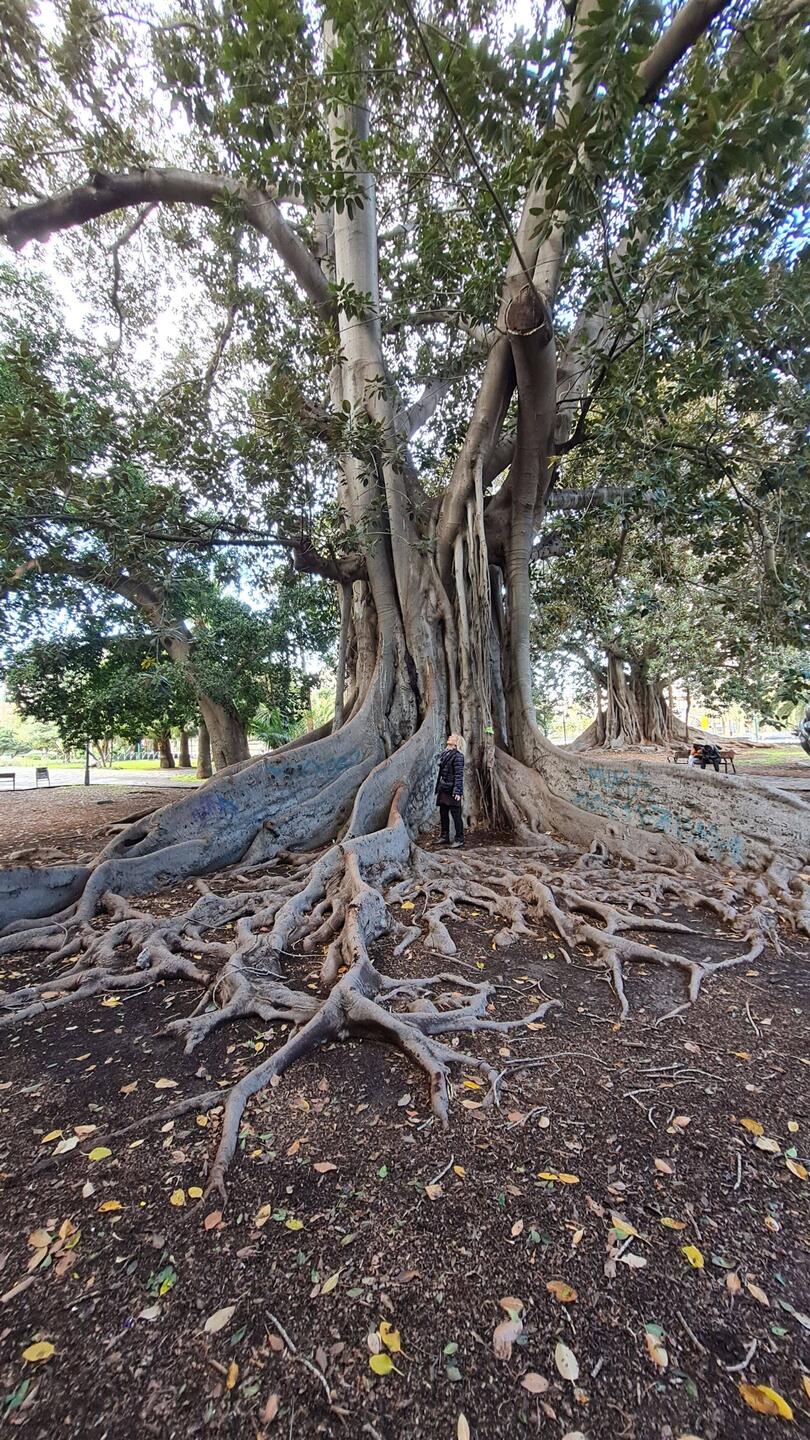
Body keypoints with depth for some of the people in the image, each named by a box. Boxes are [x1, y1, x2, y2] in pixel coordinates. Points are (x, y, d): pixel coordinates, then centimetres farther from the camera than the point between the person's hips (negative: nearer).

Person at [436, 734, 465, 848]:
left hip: (452, 791, -9)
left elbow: (459, 774, -16)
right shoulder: (445, 754, 14)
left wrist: (457, 791, -22)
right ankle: (445, 837, 26)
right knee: (443, 814, 14)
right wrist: (438, 788, 19)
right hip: (443, 790, 9)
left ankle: (459, 840, 4)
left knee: (456, 815, -3)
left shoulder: (457, 756, -11)